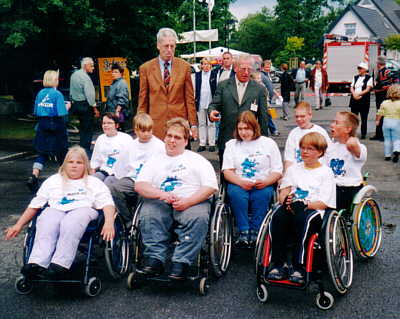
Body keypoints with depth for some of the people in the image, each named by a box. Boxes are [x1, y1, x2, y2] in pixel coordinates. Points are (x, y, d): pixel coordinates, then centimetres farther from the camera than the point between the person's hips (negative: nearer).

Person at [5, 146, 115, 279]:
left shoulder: (95, 182, 23)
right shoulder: (53, 180, 30)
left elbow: (107, 203, 7)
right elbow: (34, 205, 26)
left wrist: (109, 223, -14)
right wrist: (19, 225, 16)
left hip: (83, 209, -2)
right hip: (55, 210, 2)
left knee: (70, 225, -38)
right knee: (46, 225, -34)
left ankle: (60, 265, -49)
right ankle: (36, 264, -50)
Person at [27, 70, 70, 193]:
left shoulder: (40, 93, 4)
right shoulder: (57, 94, -12)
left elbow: (36, 112, 8)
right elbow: (62, 113, -16)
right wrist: (67, 106, 2)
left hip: (42, 126, 5)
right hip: (56, 127, -5)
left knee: (42, 153, 7)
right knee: (61, 152, 13)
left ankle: (34, 176, -12)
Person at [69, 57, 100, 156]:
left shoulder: (74, 75, 10)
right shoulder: (85, 77, -17)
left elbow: (71, 91, 17)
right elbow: (89, 94, -20)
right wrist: (95, 108, -15)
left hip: (75, 104, 9)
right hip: (85, 105, -9)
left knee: (82, 128, 18)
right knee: (88, 129, -3)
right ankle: (86, 151, -2)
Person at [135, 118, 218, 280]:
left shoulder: (197, 160, 16)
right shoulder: (154, 161, 22)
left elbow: (210, 187, 2)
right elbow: (139, 185, 7)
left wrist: (187, 201, -14)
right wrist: (161, 194, -13)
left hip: (192, 202, -1)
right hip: (160, 204, 2)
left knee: (198, 218, -34)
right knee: (147, 216, -30)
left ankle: (181, 263, -33)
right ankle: (155, 259, -29)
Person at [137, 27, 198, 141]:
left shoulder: (184, 66, 5)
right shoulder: (146, 68, 4)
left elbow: (189, 98, 6)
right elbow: (143, 101, 6)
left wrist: (193, 124, 2)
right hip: (156, 125, 0)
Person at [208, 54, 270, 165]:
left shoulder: (259, 89, 6)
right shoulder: (223, 85, 7)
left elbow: (263, 117, 7)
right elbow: (214, 104, 5)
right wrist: (212, 112, -20)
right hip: (226, 139, 1)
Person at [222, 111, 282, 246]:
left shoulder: (268, 143, 12)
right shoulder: (231, 144, 16)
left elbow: (278, 171, 6)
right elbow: (227, 171, 5)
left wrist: (265, 182, -16)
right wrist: (241, 182, -16)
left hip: (262, 186, -1)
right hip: (239, 184, 1)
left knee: (263, 194, -35)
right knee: (235, 193, -33)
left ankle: (255, 232, -24)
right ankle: (243, 231, -28)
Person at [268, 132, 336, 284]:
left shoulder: (326, 172, 9)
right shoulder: (293, 169, 24)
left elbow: (324, 203, -2)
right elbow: (283, 193, 14)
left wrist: (305, 204, -18)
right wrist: (286, 200, -10)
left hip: (315, 210, -3)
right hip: (291, 208, 3)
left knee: (302, 218, -38)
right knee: (278, 216, -31)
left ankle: (299, 267, -35)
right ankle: (278, 264, -30)